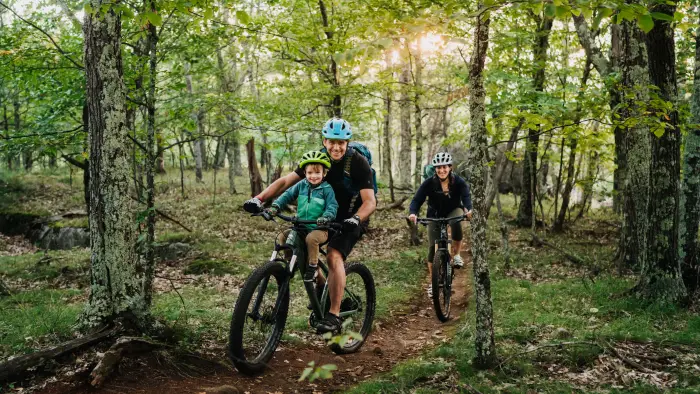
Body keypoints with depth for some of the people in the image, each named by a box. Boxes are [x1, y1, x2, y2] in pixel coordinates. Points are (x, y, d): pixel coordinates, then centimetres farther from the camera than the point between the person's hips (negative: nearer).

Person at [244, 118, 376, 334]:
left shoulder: (358, 162, -20)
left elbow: (370, 201, -26)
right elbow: (286, 180, -13)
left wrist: (355, 219, -47)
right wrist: (259, 198, -28)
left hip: (352, 218, -6)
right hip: (327, 214, 6)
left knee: (333, 256, -28)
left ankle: (334, 316, -23)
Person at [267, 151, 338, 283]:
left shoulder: (327, 189, -6)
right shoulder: (301, 185, 5)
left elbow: (332, 206, -13)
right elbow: (288, 195, 5)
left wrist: (326, 217, -34)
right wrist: (275, 206, -12)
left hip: (320, 229, -5)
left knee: (311, 238, -35)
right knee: (282, 237, -11)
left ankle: (313, 266, -15)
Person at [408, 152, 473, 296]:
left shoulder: (459, 182, -20)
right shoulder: (429, 183, -21)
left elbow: (466, 197, -34)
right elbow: (417, 200, -27)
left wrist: (468, 209, -56)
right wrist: (413, 213, -48)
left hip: (453, 211, -1)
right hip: (435, 215, 1)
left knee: (456, 222, -37)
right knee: (433, 247, -6)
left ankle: (456, 255, -14)